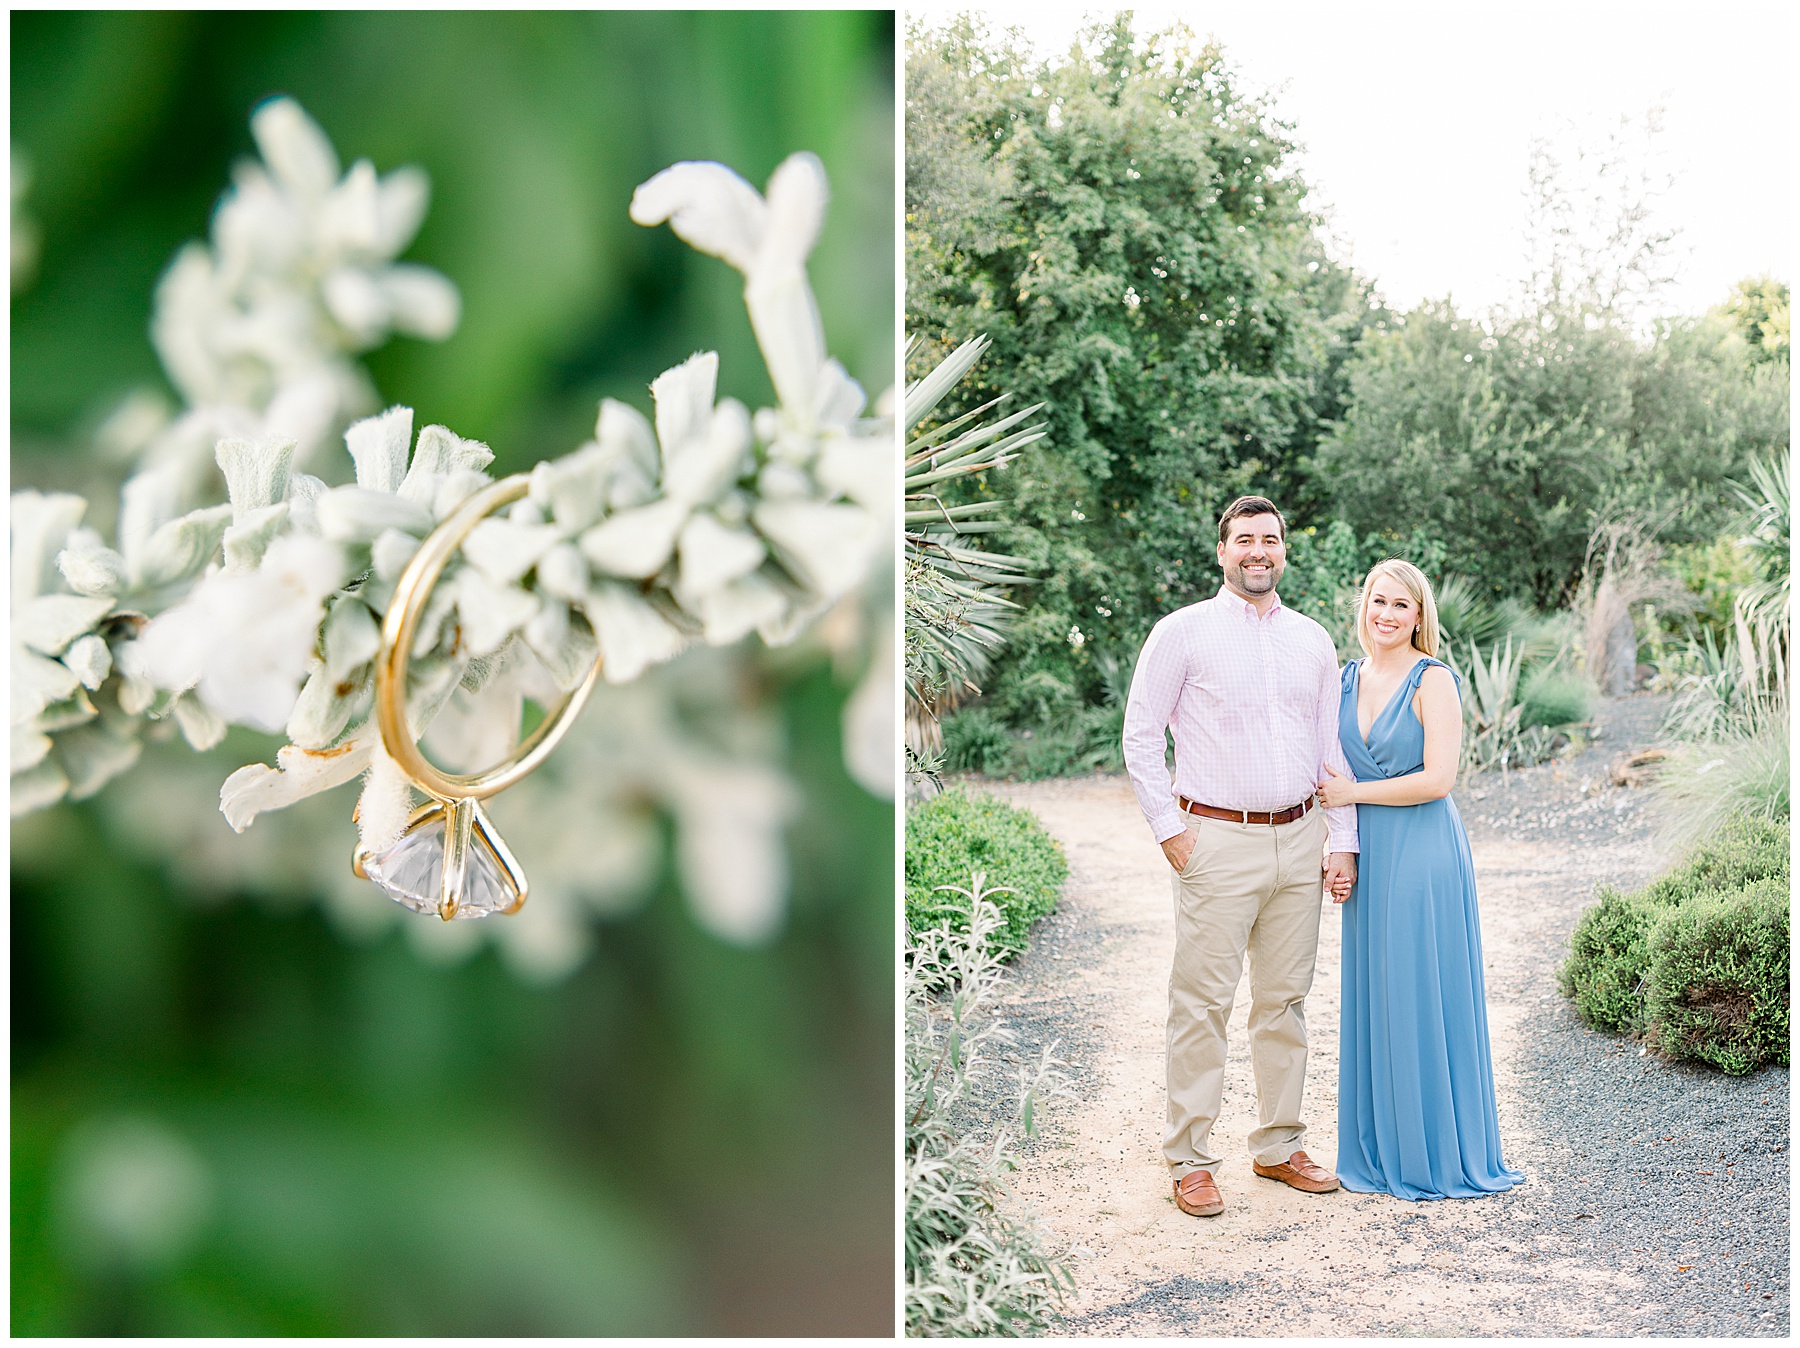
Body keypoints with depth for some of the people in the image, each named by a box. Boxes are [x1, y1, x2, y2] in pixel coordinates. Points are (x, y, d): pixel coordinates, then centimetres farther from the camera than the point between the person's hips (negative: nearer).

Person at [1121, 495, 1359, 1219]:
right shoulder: (1183, 632, -1)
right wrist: (1169, 829, -7)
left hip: (1299, 840, 5)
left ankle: (1279, 1146, 23)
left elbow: (1333, 747, 15)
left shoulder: (1313, 640, 12)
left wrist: (1343, 841, 9)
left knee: (1285, 1000, 11)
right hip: (1218, 841, -4)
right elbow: (1140, 737, -1)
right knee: (1203, 1003, -4)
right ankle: (1190, 1161, 5)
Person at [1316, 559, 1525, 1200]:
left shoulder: (1433, 680, -9)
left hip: (1424, 857, -6)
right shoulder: (1350, 678, 10)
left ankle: (1437, 1153, 13)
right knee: (1373, 999, 10)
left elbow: (1437, 780, -17)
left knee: (1424, 1001, 0)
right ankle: (1380, 1149, 21)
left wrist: (1351, 793, -10)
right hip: (1369, 857, 7)